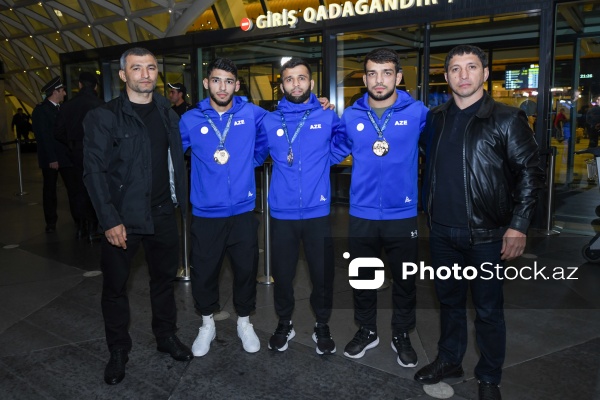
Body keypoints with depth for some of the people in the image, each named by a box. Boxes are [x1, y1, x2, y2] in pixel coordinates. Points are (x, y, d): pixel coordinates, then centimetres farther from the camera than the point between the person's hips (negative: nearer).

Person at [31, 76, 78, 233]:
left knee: (73, 187, 0)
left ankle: (78, 217, 7)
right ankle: (51, 222, 14)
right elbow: (43, 136, -12)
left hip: (65, 155, 5)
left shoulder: (60, 108, 11)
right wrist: (51, 159, -17)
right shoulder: (41, 110, -7)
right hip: (50, 158, -5)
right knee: (50, 190, 6)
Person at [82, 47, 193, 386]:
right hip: (123, 218, -4)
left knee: (165, 277, 15)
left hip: (162, 215, 4)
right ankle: (119, 351, 26)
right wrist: (110, 220, -16)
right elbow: (94, 171, -10)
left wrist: (183, 203, 6)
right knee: (115, 285, 7)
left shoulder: (167, 113, 9)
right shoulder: (103, 117, -6)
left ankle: (167, 336, 35)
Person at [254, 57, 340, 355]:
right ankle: (284, 324, 36)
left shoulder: (327, 117, 0)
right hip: (282, 213, 1)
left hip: (318, 212, -1)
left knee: (323, 274, 9)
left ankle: (322, 326, 32)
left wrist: (321, 162, 9)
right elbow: (254, 155, 16)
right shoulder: (269, 122, 3)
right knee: (282, 274, 13)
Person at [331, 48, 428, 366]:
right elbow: (334, 152, 9)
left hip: (403, 214, -1)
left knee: (404, 280, 14)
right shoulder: (351, 116, 0)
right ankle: (366, 331, 38)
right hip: (361, 214, 2)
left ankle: (402, 336, 36)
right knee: (362, 277, 17)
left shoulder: (417, 113, -7)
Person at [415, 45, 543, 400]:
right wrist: (429, 212, 9)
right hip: (442, 231, 4)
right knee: (449, 299, 18)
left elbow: (530, 172, -7)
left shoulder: (507, 119, -6)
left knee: (488, 308, 8)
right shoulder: (436, 119, 7)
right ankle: (449, 360, 36)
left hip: (486, 234, -4)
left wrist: (519, 225, -12)